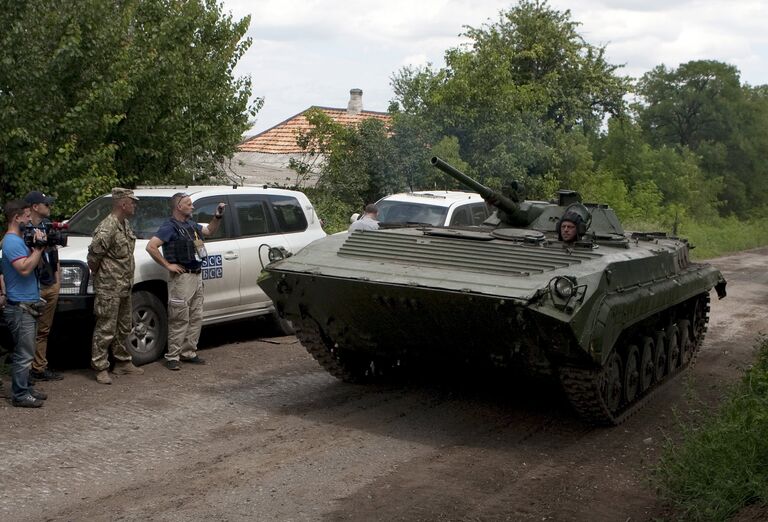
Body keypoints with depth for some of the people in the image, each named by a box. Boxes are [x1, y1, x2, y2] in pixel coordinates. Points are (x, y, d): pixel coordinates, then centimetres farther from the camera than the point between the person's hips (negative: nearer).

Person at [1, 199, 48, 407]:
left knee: (25, 352, 16)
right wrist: (39, 247, -19)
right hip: (20, 306, -10)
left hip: (27, 305, 10)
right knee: (24, 353, -6)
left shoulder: (19, 240, 15)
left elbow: (32, 265, 18)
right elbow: (25, 268, -26)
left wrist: (38, 246, 4)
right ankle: (19, 395, 0)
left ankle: (25, 388, 25)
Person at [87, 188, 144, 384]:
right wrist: (98, 274, -4)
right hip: (109, 289, -9)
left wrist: (128, 280, 14)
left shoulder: (125, 224, 11)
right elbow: (93, 255, -19)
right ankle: (100, 368, 6)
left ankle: (123, 362, 29)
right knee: (105, 329, -2)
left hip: (124, 287, 10)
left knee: (123, 328, 17)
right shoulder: (107, 228, -19)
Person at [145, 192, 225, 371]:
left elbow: (210, 231, 29)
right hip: (182, 277, -8)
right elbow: (151, 246, -20)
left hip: (197, 276, 8)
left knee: (196, 318, 12)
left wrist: (218, 216, 13)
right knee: (179, 319, -5)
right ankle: (172, 356, 2)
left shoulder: (191, 225, 14)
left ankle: (189, 352, 21)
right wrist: (168, 265, -17)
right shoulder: (170, 227, -11)